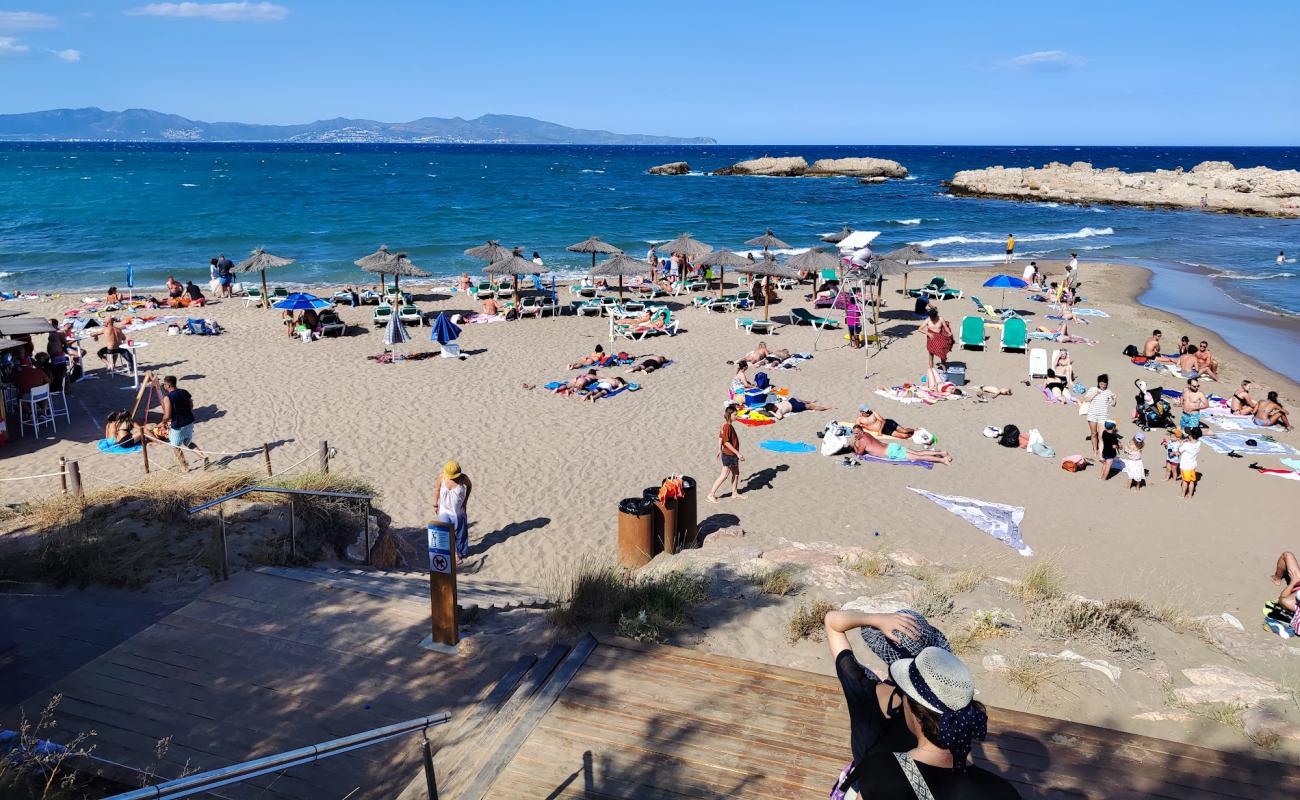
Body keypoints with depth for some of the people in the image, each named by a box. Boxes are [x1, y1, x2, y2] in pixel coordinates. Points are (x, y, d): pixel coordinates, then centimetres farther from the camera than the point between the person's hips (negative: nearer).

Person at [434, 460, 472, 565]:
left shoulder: (463, 478, -17)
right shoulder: (441, 477, -14)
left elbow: (469, 486, 5)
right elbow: (437, 489, 3)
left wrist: (465, 501, 1)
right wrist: (435, 505, 6)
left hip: (459, 512, 0)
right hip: (445, 511, 0)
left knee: (460, 534, 13)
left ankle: (461, 553, 32)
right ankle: (454, 554, -3)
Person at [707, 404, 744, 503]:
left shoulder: (726, 425, 5)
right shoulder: (727, 426, -24)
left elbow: (720, 437, 14)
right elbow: (726, 442, -27)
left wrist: (720, 450, 24)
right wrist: (737, 453, -26)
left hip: (732, 455, 10)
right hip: (729, 455, -10)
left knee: (736, 473, 18)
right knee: (724, 476, -2)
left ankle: (735, 493, 29)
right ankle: (711, 494, 4)